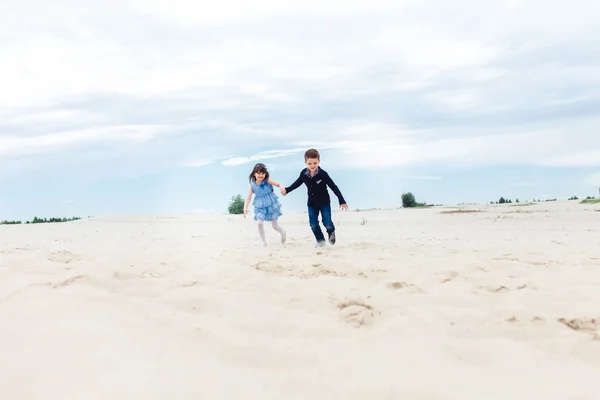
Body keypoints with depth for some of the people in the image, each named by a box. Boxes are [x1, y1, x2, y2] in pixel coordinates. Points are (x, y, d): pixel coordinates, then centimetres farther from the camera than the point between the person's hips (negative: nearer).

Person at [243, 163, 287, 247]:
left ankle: (283, 233, 40)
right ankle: (263, 241, 5)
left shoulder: (267, 181, -13)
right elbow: (248, 197, -10)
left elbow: (279, 184, -13)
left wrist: (282, 188, -37)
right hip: (260, 207, 2)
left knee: (275, 226, 4)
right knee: (260, 223, -16)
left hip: (271, 205, -2)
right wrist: (245, 208, -21)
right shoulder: (252, 185, -9)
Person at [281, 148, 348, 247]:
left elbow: (333, 187, -18)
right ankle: (320, 240, 19)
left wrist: (342, 201, -19)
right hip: (312, 203, 3)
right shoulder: (304, 173, -11)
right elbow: (297, 183, 10)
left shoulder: (323, 174, -22)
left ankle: (331, 233, 30)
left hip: (324, 202, -3)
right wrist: (286, 190, 5)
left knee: (327, 223, -6)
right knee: (313, 224, -2)